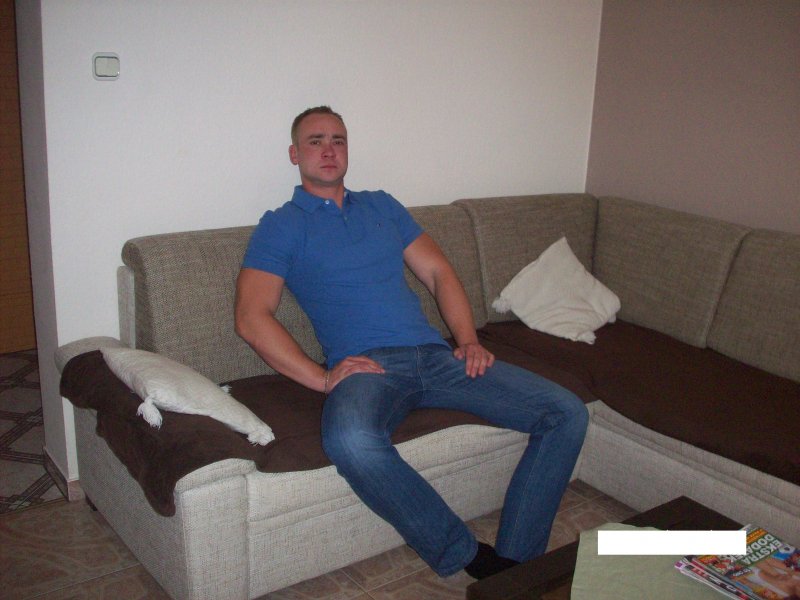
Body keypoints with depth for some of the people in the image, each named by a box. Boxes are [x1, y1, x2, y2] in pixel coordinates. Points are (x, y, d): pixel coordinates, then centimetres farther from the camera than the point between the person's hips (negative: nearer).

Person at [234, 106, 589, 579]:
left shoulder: (382, 206, 24)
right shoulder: (281, 226, 9)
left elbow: (439, 273, 20)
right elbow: (252, 317, -4)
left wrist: (469, 341, 3)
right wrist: (321, 377, -14)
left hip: (437, 355, 5)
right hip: (366, 365, -5)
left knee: (567, 413, -9)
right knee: (351, 442, -41)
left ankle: (515, 561, -7)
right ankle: (471, 559, -21)